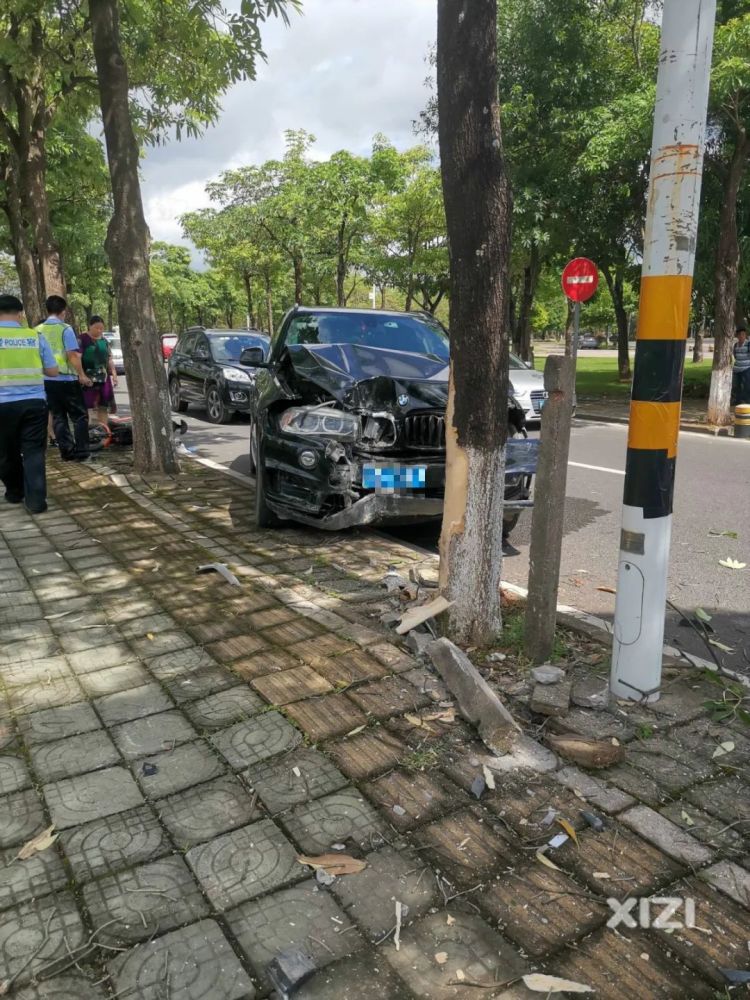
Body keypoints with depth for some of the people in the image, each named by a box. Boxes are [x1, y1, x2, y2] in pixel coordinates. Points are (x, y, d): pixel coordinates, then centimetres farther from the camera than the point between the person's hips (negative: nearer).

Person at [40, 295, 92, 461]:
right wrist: (82, 375, -10)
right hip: (66, 379, -5)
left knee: (58, 417, 10)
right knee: (79, 416, 4)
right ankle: (81, 452, -1)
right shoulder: (65, 329, -10)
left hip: (47, 380, 5)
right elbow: (72, 355, -16)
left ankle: (66, 452, 9)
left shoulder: (38, 330, 6)